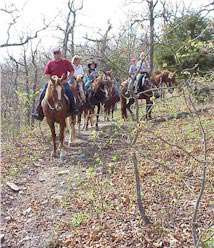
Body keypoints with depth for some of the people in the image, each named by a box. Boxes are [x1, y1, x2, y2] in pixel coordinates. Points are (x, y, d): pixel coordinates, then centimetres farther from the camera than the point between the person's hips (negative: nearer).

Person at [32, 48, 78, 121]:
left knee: (69, 92, -28)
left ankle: (73, 109, -12)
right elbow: (47, 74, 6)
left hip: (63, 82, -1)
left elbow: (72, 71, 7)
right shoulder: (50, 63, 7)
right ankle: (39, 113, -4)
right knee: (42, 94, -11)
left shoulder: (66, 62, 6)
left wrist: (67, 79, -6)